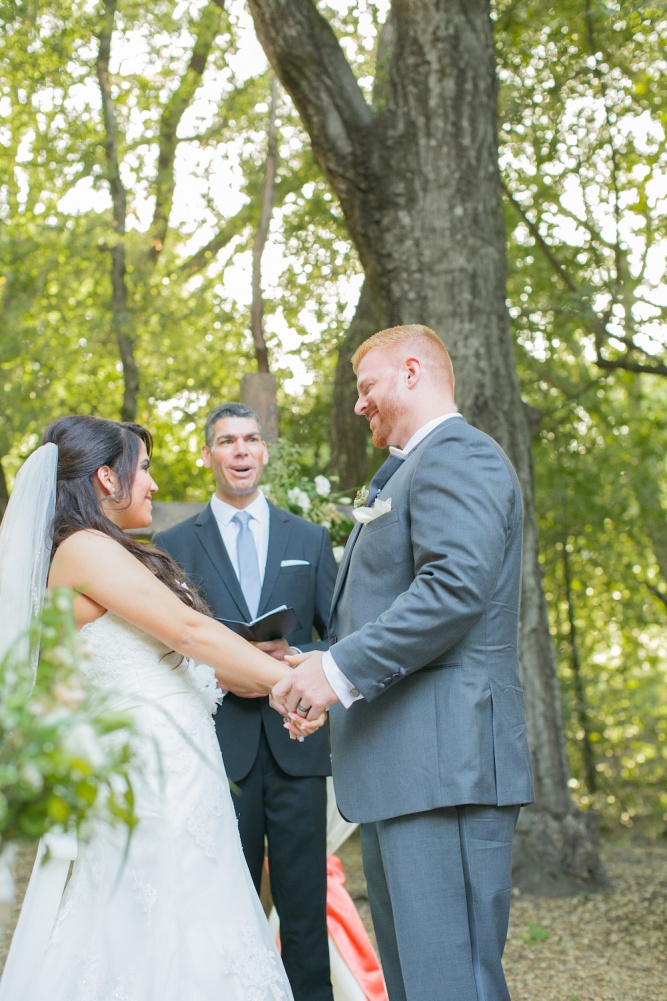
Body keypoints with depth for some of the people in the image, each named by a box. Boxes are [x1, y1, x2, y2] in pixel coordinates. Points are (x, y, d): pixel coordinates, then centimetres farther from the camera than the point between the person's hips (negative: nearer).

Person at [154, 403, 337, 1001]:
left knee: (305, 909, 3)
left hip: (296, 745, 1)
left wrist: (293, 657, -9)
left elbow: (341, 637, 11)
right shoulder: (172, 546, 8)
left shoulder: (310, 539, 13)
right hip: (219, 749, -1)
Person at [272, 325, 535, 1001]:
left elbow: (456, 587, -23)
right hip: (398, 767, 11)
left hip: (444, 761, -11)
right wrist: (322, 664, 15)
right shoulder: (412, 471, 27)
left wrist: (340, 670, -21)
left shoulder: (457, 457, -8)